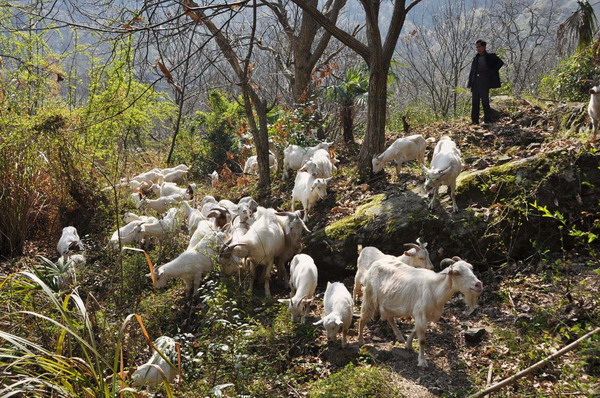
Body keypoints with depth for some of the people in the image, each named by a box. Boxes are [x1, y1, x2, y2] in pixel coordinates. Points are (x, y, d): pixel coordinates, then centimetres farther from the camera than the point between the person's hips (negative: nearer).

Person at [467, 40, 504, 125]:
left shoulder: (490, 56, 2)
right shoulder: (476, 58, 16)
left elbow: (500, 63, -3)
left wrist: (491, 71, -9)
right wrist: (469, 82, 10)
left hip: (485, 82, -5)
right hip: (476, 82, 5)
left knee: (485, 101, -6)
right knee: (475, 101, 3)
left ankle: (487, 120, -1)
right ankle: (474, 120, 7)